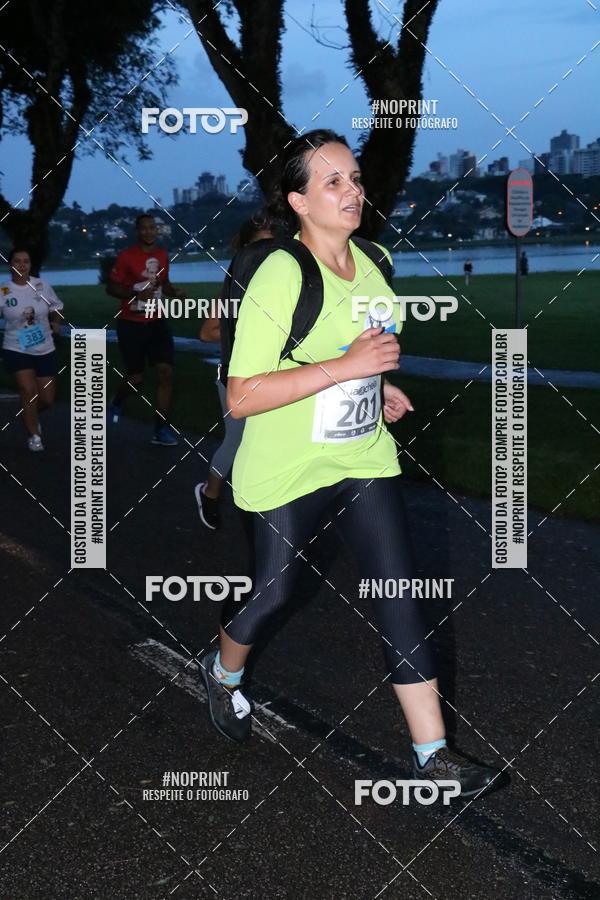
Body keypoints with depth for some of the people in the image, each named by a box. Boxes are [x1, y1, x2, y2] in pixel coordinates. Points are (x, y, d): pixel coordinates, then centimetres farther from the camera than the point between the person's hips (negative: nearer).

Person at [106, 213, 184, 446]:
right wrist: (137, 294, -23)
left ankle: (161, 429, 0)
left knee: (166, 372, -7)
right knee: (136, 378, 1)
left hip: (157, 322, 5)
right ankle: (117, 402, 37)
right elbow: (111, 287, -8)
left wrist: (174, 292, -1)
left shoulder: (162, 255, 7)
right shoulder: (126, 256, -10)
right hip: (131, 324, -5)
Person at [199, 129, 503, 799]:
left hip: (365, 460, 6)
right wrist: (344, 367, -31)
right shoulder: (279, 277, -22)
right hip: (289, 469, -5)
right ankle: (223, 672, 45)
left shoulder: (371, 263, 2)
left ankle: (433, 755, 4)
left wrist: (379, 386, 6)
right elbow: (240, 397, -27)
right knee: (272, 593, 10)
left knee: (399, 594, -1)